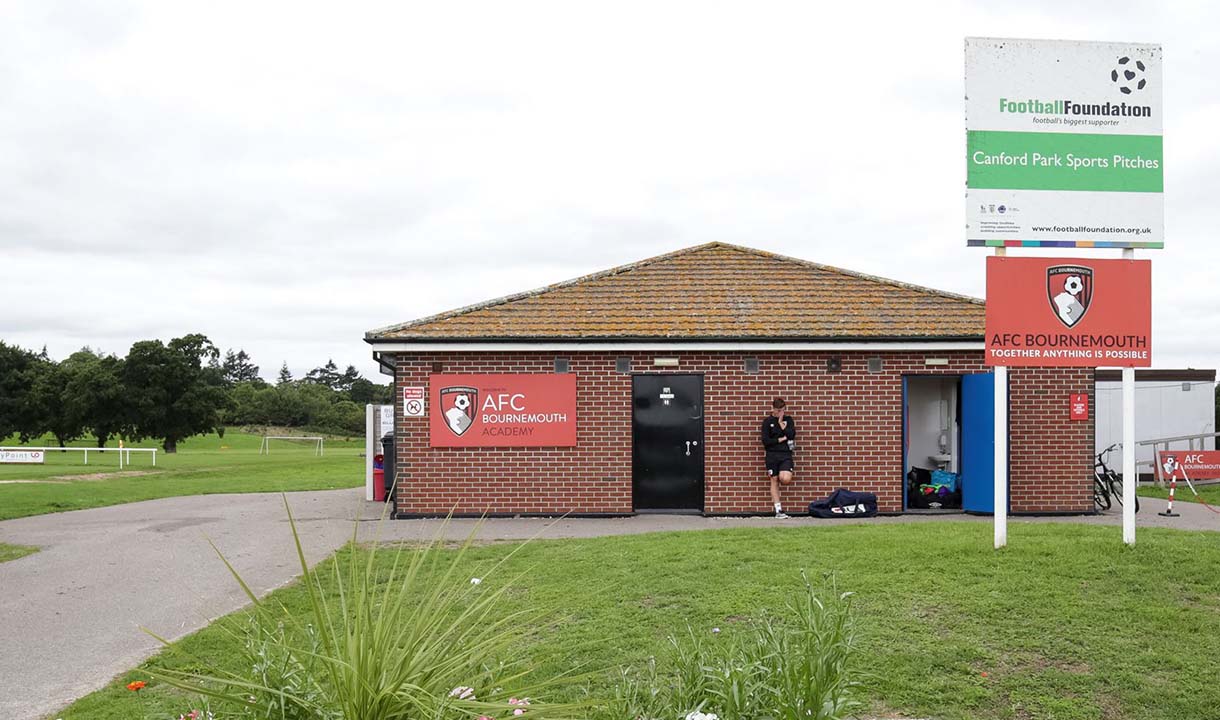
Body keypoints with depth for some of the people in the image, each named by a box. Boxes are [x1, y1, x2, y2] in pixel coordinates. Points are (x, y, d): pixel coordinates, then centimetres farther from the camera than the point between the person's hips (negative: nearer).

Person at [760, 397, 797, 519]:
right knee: (774, 481, 1)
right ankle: (778, 510, 6)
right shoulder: (767, 421, 3)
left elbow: (791, 435, -7)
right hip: (772, 455, 0)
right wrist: (781, 439, -4)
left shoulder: (788, 419, 9)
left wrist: (781, 422, -5)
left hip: (786, 455, 0)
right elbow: (765, 441, -5)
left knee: (785, 479, -20)